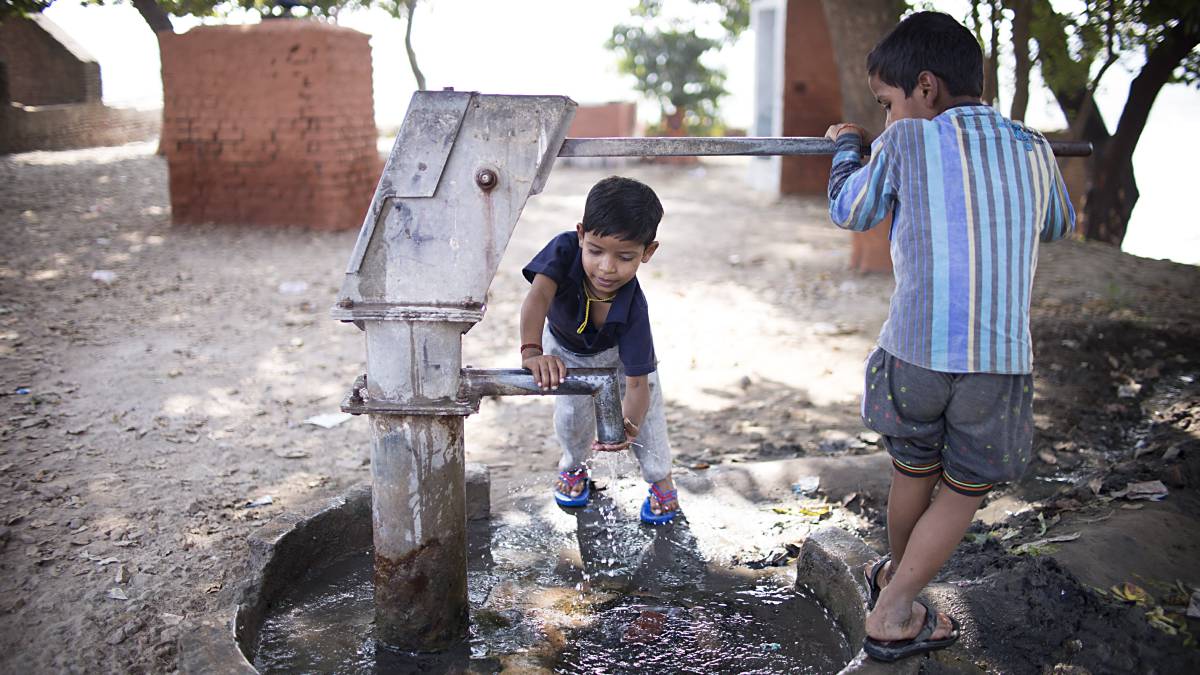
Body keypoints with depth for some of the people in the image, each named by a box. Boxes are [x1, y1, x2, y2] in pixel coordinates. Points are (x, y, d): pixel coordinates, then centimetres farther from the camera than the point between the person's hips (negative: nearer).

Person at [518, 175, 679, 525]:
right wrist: (532, 351, -75)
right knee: (571, 413, 0)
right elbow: (538, 295, -58)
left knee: (644, 414, 1)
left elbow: (636, 384, -41)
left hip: (619, 351, -1)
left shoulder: (634, 309, -42)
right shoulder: (566, 248, -43)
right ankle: (573, 465, 35)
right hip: (565, 347, 1)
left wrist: (628, 425, -61)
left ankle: (661, 480, 30)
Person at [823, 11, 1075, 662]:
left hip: (914, 352, -1)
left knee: (914, 471, 22)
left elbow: (848, 211, 14)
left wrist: (847, 146, 30)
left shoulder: (905, 143, -2)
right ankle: (893, 613, 19)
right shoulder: (1033, 150, 9)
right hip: (1001, 361, 1)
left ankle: (895, 572, 45)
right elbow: (1060, 224, 28)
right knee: (964, 489, 17)